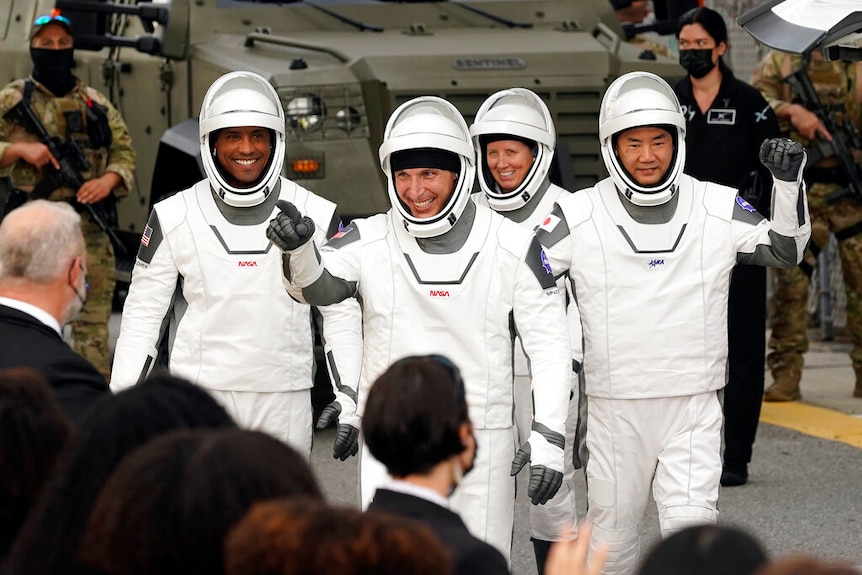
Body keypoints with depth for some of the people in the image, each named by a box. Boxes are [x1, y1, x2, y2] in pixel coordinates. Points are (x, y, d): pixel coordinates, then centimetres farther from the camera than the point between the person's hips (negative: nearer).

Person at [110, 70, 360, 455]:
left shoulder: (316, 216, 3)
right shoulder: (174, 218, 1)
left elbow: (340, 312, 8)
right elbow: (143, 315, 5)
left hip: (285, 399, 1)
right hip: (201, 395, -1)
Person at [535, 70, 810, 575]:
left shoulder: (719, 210, 0)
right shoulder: (579, 217, -4)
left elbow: (786, 251, 9)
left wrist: (790, 183, -5)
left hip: (694, 406, 0)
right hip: (615, 407, 0)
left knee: (692, 530, -13)